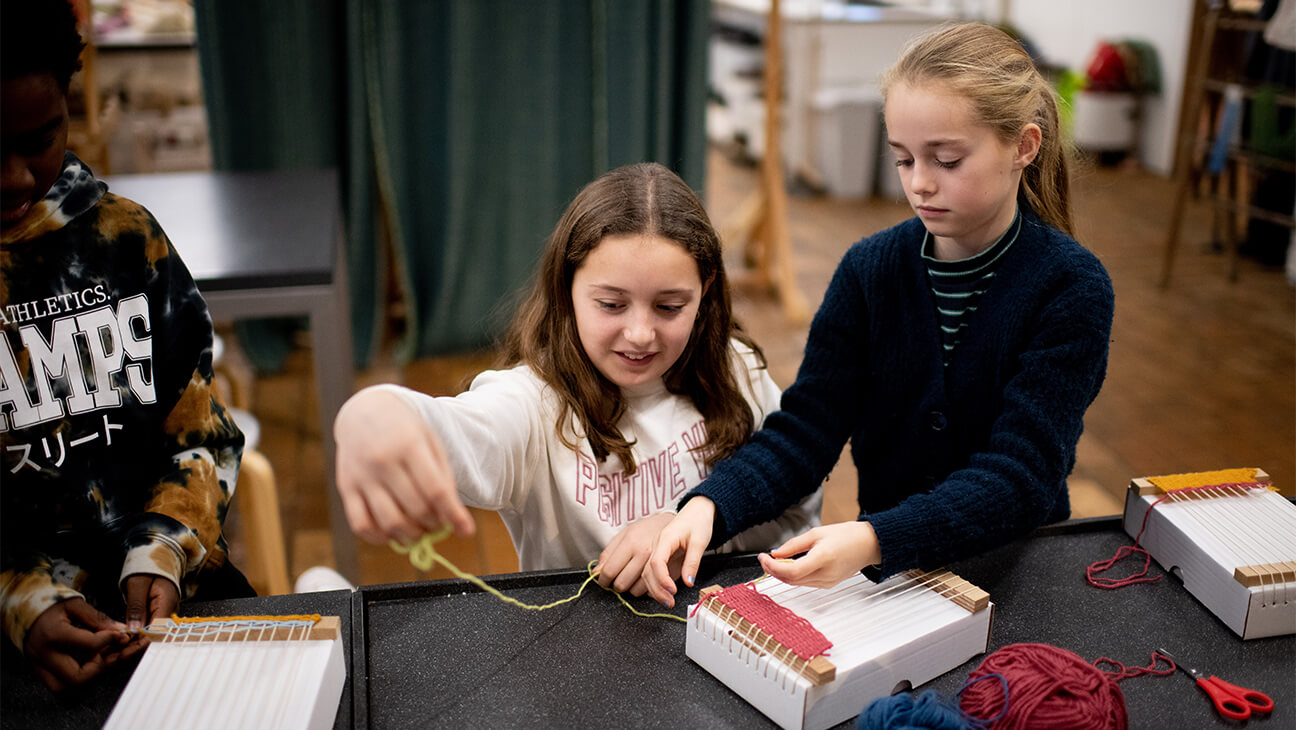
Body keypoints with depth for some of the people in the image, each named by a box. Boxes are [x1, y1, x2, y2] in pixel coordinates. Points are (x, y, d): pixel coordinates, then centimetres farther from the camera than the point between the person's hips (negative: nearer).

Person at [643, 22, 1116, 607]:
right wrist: (708, 504, -27)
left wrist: (873, 541, -37)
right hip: (882, 570, 2)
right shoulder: (869, 269, -3)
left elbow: (1020, 474, -21)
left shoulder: (1072, 288, -13)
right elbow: (807, 426, -7)